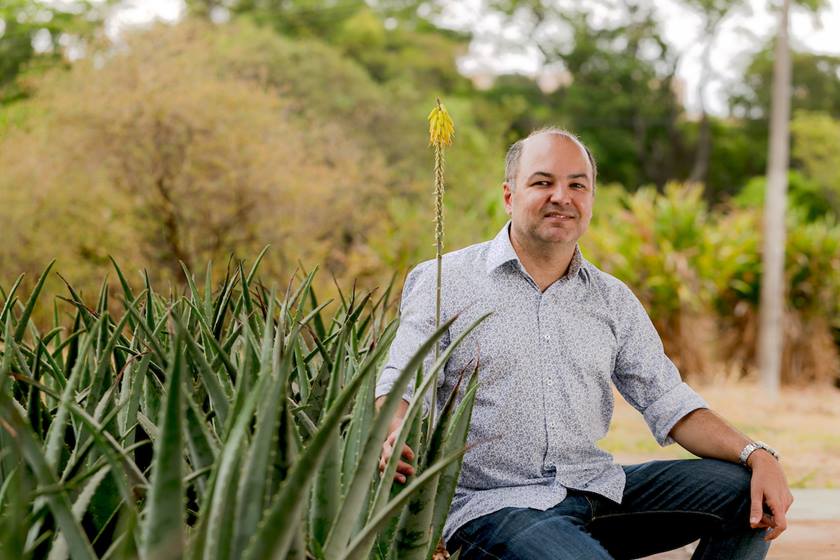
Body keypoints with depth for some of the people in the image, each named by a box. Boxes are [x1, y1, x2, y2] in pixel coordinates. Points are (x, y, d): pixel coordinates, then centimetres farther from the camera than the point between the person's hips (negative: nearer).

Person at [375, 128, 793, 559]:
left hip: (598, 490, 6)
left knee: (747, 493, -8)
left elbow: (668, 403, 11)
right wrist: (394, 436, -33)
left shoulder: (613, 300, 14)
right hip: (493, 505, -5)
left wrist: (757, 457, -6)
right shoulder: (446, 283, 1)